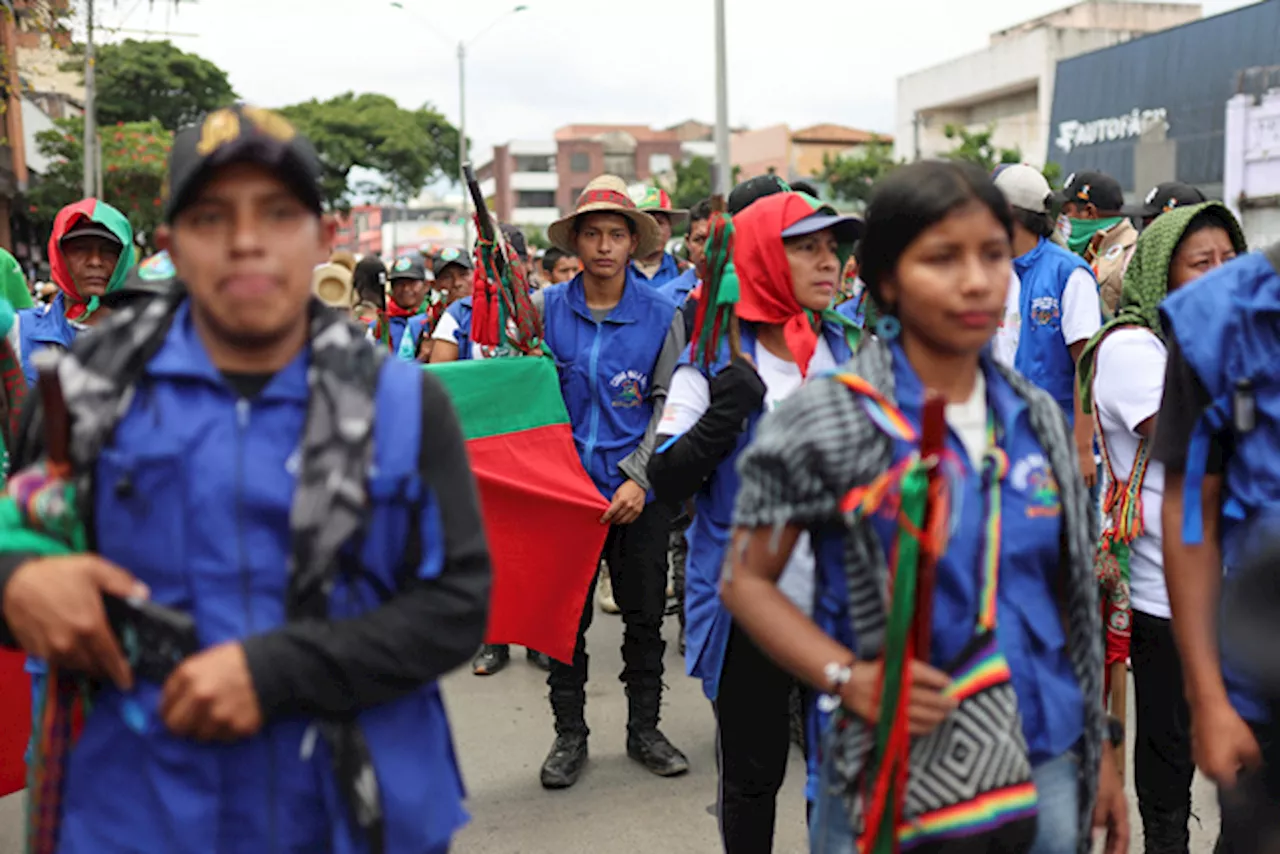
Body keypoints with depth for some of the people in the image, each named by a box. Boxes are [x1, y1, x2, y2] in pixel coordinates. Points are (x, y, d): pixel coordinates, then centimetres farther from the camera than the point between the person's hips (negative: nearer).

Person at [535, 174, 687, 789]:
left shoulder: (661, 315, -2)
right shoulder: (544, 308, 1)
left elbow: (668, 404, -3)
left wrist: (637, 477, -12)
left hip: (638, 491, 0)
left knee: (645, 616, 10)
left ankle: (644, 728, 27)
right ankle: (570, 735, 23)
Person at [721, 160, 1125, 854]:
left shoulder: (1037, 420, 4)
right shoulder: (827, 422, -11)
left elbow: (1069, 600, 11)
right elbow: (746, 581, -8)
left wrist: (1098, 750, 11)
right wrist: (850, 679, -21)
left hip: (1047, 772, 5)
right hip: (890, 785, -4)